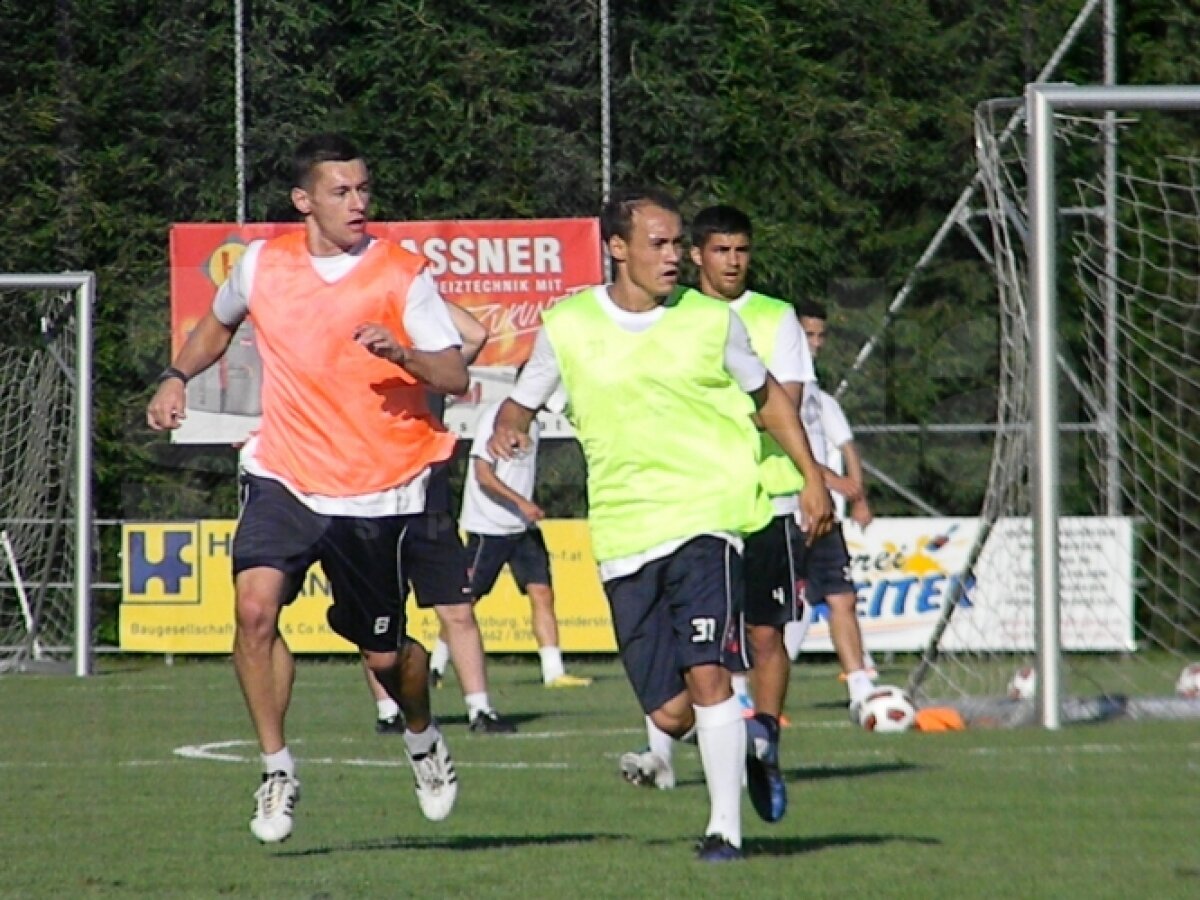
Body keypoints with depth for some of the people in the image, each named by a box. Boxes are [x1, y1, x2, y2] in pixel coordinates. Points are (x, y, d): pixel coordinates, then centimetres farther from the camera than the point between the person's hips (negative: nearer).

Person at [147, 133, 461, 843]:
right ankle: (278, 771, -9)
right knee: (255, 605, -22)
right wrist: (177, 378, 8)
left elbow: (455, 376, -14)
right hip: (285, 476, 2)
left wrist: (399, 352, -32)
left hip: (379, 490, -2)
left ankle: (424, 738, 41)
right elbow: (219, 324, 23)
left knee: (385, 656, 6)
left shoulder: (402, 275, -8)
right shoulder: (263, 263, 1)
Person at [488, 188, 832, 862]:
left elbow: (768, 396, 17)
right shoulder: (568, 327, 4)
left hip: (706, 517, -2)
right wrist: (509, 428, -8)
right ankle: (744, 751, 34)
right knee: (670, 713, 2)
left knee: (706, 674, -19)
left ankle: (726, 827, -11)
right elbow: (524, 401, 16)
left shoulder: (710, 321, 4)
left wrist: (811, 480, 11)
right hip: (623, 534, 2)